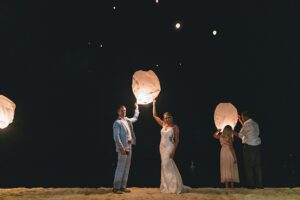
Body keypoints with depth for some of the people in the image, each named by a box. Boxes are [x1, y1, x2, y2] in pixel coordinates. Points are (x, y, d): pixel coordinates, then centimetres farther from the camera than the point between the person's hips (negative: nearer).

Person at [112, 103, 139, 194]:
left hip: (129, 147, 8)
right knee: (120, 168, -7)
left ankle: (123, 186, 16)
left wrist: (136, 107, 32)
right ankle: (116, 187, 1)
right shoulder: (117, 122, -8)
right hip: (123, 148, -8)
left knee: (126, 168, 9)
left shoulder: (128, 120, 15)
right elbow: (116, 137, -15)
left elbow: (135, 117, 36)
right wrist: (121, 148, -21)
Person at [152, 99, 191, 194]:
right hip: (162, 147, 6)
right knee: (165, 167, 8)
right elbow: (155, 116, 13)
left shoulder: (175, 127, -6)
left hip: (169, 148, -6)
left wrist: (173, 150, -20)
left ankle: (175, 187, 3)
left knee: (168, 166, -6)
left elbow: (177, 140, -9)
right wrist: (154, 104, 11)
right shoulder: (163, 125, 8)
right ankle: (167, 187, 16)